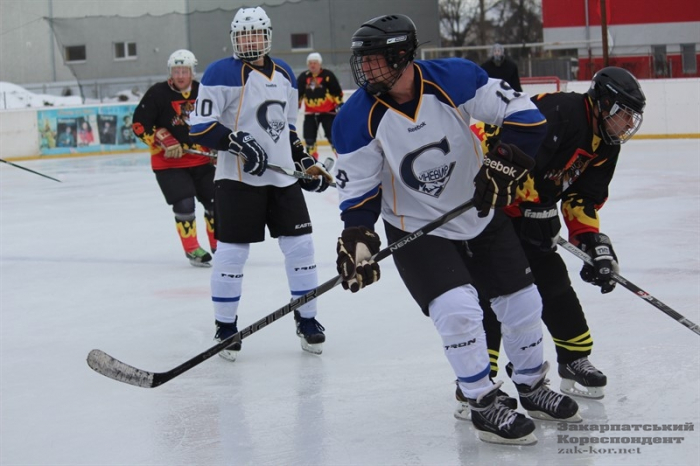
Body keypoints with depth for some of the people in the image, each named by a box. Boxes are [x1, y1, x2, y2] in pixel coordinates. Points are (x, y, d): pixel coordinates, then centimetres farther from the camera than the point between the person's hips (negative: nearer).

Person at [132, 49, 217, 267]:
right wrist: (164, 141, -21)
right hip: (168, 162, -4)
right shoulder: (157, 93, -12)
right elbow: (139, 125, -12)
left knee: (215, 200, 5)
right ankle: (192, 249, 4)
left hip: (201, 159, 4)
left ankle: (219, 245, 23)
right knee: (184, 204, -12)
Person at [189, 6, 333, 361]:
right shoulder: (222, 73, -9)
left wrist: (305, 161, 15)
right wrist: (238, 143, -26)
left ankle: (307, 320, 20)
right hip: (239, 178, -6)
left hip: (283, 177, 6)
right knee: (232, 252, -3)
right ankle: (225, 327, 12)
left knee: (300, 245, 5)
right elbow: (201, 128, -15)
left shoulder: (284, 75, 14)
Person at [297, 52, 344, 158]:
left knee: (333, 136, -9)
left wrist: (339, 105, -11)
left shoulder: (328, 75, -10)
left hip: (328, 111, -4)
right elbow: (298, 94, 10)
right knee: (309, 137, 2)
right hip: (310, 112, 4)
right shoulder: (303, 77, 1)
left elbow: (337, 92, -6)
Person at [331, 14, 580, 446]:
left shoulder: (455, 79, -20)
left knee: (522, 302, 10)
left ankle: (533, 386, 35)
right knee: (457, 308, -21)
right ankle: (484, 404, -1)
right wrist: (357, 238, -25)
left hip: (482, 215, 2)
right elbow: (359, 190, -11)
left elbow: (525, 116, -15)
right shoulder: (358, 120, -18)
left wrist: (504, 163, -27)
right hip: (416, 229, -2)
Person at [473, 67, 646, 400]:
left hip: (524, 210, 10)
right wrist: (535, 206, -28)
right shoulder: (559, 112, -24)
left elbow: (582, 199, 8)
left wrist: (594, 242, -4)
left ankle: (575, 360, 26)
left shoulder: (604, 147, 6)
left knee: (552, 280, 11)